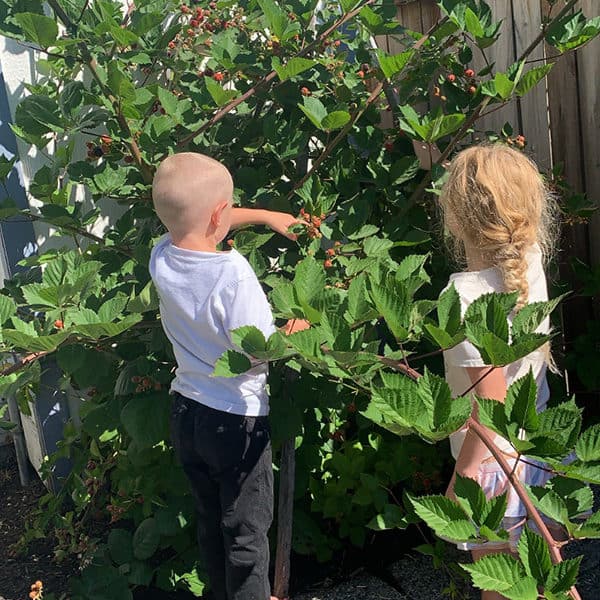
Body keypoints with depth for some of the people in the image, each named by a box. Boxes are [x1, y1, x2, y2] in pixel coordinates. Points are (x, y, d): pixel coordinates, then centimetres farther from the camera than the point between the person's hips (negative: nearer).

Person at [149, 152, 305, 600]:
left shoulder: (162, 258, -6)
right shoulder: (232, 271, -27)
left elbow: (200, 224, 15)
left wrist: (267, 216, 18)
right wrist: (293, 333, -5)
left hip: (186, 412, 7)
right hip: (237, 420, -7)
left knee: (210, 523, 24)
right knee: (246, 530, 11)